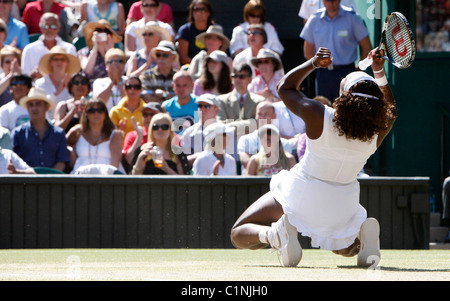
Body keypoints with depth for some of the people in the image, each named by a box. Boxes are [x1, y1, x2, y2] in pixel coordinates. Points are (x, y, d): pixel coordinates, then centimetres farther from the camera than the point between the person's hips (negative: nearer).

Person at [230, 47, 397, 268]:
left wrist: (314, 63, -8)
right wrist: (380, 73, 5)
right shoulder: (376, 133, -17)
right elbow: (389, 110, 10)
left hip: (301, 195, -3)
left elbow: (285, 87, -5)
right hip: (342, 204, 3)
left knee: (239, 234, 9)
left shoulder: (317, 116, -25)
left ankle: (274, 234, -23)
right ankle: (363, 233, -3)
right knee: (348, 249, 34)